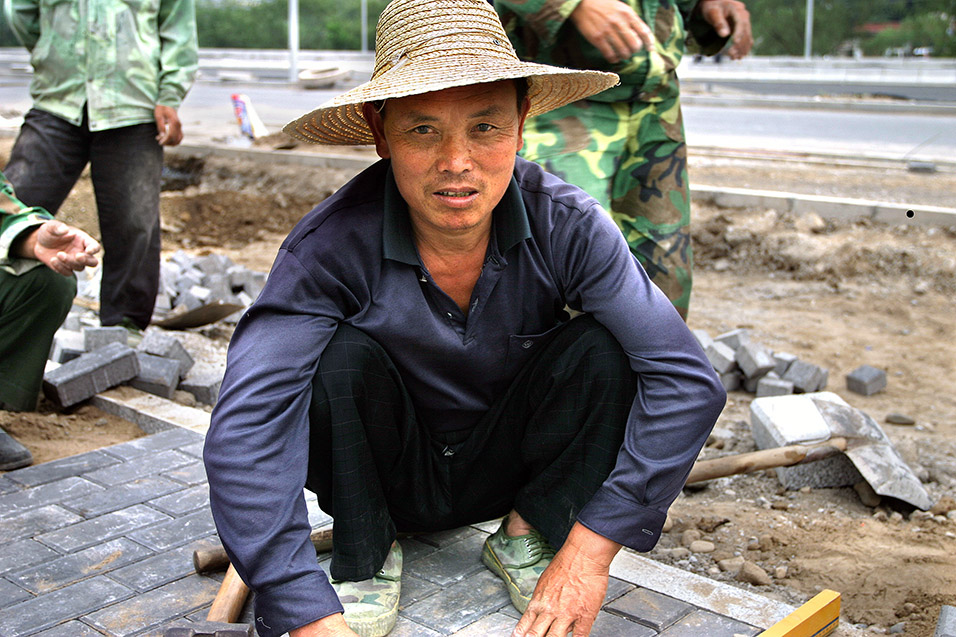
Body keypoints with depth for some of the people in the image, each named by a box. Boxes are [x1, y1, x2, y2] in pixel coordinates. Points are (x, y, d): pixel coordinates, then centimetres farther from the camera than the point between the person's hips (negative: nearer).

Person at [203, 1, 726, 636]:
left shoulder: (565, 226, -23)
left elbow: (689, 380, -25)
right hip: (387, 478, -1)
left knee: (602, 347, -25)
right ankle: (365, 555, -5)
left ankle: (529, 534, -2)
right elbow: (243, 431, -34)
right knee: (338, 355, -31)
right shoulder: (333, 244, -28)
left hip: (508, 464, 1)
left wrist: (591, 551, -30)